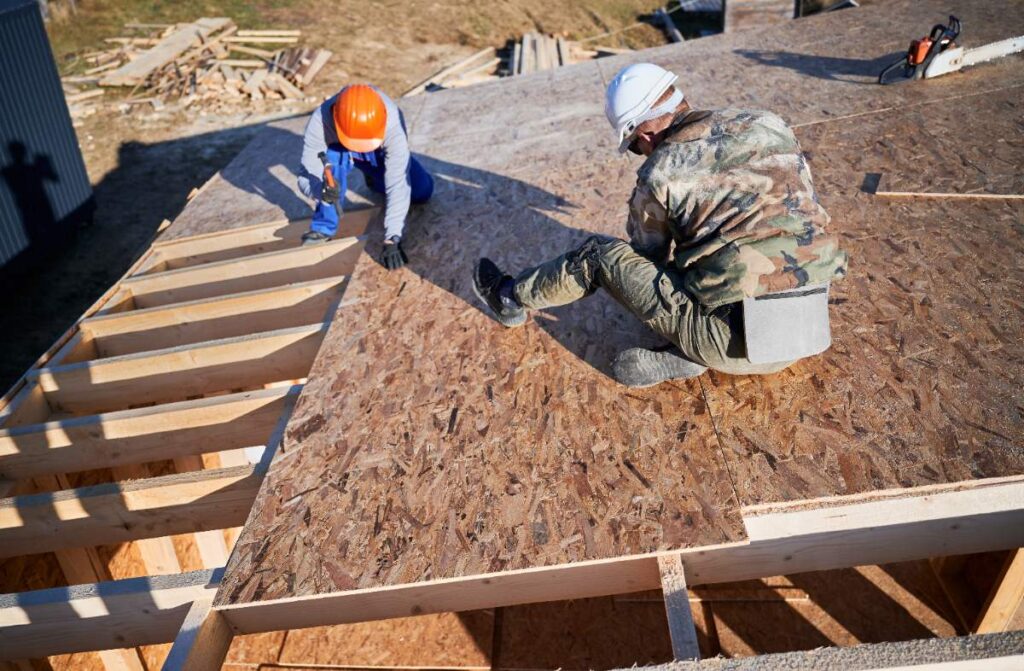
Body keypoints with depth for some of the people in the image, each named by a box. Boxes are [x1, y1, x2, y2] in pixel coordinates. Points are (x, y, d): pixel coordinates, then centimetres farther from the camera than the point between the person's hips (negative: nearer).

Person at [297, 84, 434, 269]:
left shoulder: (393, 123, -42)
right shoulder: (320, 122, -40)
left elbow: (398, 184, -41)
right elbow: (306, 176, -34)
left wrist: (392, 239, -45)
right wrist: (321, 189, -59)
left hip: (381, 153, 1)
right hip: (339, 152, -1)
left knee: (422, 191, -11)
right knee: (334, 155, -35)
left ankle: (375, 177, 18)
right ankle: (323, 228, -17)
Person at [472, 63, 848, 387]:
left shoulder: (659, 173, -4)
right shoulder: (770, 126, 9)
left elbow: (646, 252, 13)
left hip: (738, 339, -5)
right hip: (808, 329, 6)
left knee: (598, 255, 9)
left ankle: (512, 299, 32)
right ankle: (683, 356, 11)